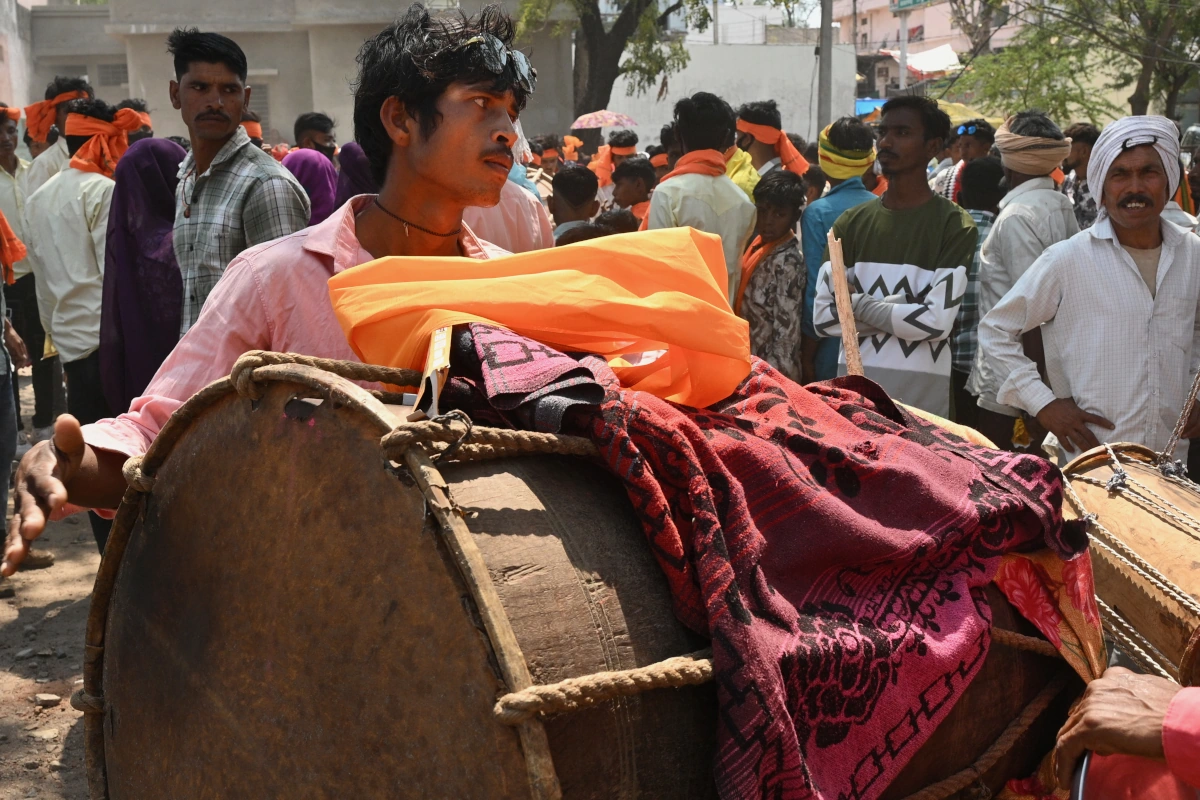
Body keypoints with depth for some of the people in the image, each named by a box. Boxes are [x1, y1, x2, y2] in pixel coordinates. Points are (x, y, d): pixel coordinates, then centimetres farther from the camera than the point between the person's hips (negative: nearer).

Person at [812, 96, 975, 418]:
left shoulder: (954, 225, -4)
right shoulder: (852, 223, 7)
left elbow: (938, 321, -13)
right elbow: (823, 316, -1)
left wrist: (861, 306, -6)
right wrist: (900, 307, -9)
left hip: (922, 391, -3)